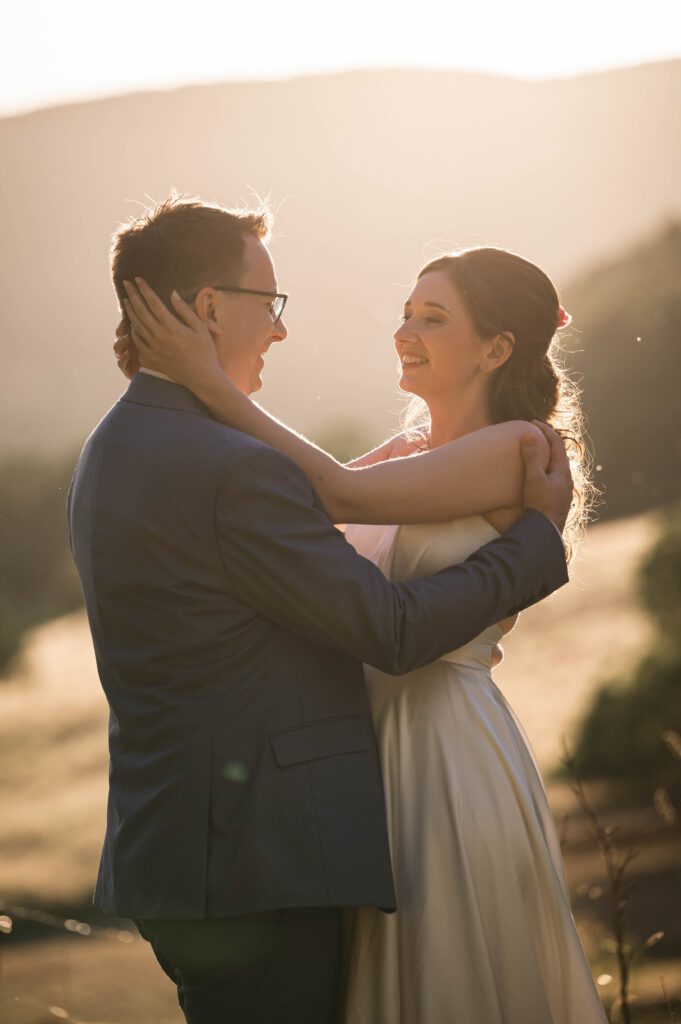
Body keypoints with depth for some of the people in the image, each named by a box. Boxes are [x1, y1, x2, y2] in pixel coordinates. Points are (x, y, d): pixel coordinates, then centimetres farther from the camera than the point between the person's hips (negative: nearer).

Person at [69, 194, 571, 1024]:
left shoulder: (113, 452, 12)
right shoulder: (231, 469, -19)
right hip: (254, 864, -10)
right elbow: (393, 632, -14)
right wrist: (539, 533, -3)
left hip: (167, 853, 10)